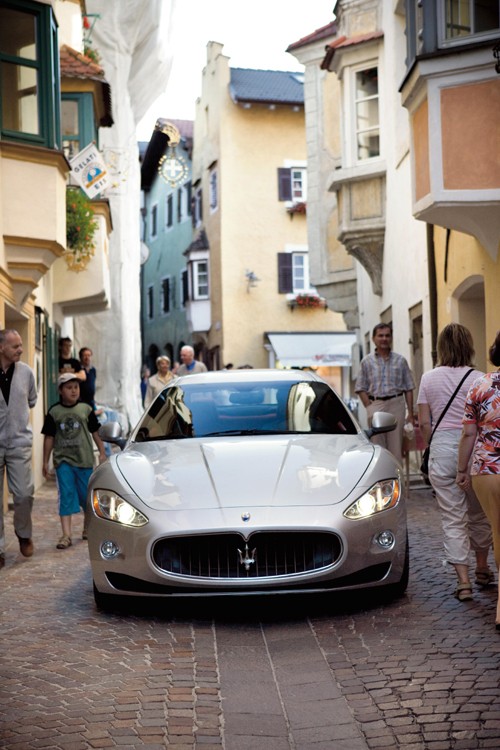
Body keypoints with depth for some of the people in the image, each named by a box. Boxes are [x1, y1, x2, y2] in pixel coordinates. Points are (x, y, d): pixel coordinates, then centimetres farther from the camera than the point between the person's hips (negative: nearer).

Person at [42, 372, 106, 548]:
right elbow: (49, 438, 5)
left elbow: (95, 433, 7)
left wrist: (102, 453, 4)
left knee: (87, 495, 8)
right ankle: (66, 535, -5)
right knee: (65, 495, -5)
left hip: (85, 459, 1)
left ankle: (88, 527, 29)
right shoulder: (54, 412, 1)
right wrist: (45, 462, 5)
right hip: (63, 460, -1)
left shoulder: (86, 409, 2)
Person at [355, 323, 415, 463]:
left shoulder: (400, 361, 9)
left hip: (396, 404, 0)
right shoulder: (366, 362, 9)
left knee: (396, 446, -1)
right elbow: (361, 388, 7)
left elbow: (408, 388, 9)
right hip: (375, 405, 0)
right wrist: (369, 407, -6)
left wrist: (410, 412, 1)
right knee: (377, 446, -1)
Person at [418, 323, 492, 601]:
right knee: (479, 513, 17)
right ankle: (482, 568, 33)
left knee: (453, 518, 3)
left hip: (442, 447, 1)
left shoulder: (429, 378, 3)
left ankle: (463, 581, -3)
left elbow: (424, 423, 4)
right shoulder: (478, 379, -5)